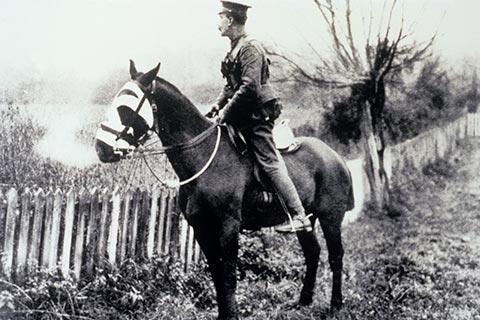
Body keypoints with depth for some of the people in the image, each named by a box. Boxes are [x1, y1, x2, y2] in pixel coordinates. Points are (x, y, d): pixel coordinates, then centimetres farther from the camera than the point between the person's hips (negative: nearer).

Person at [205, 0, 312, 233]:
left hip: (257, 116, -10)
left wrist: (226, 112, -19)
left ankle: (299, 217, -11)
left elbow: (249, 87, -23)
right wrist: (217, 107, 9)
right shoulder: (236, 49, 16)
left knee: (269, 162, -12)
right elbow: (231, 85, 22)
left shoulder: (249, 48, -14)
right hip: (244, 118, 10)